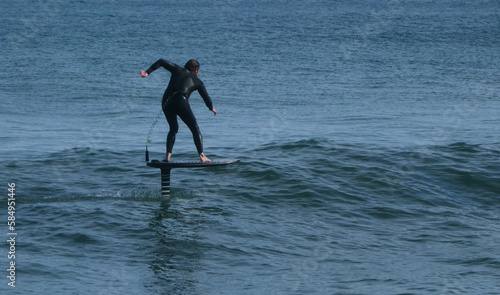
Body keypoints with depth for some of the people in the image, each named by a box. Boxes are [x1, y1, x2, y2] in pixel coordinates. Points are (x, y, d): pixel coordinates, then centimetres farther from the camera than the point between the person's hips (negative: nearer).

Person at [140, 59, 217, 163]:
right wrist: (211, 108, 49)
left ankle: (168, 155, 8)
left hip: (166, 102, 4)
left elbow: (161, 62, 17)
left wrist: (147, 72, 12)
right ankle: (201, 155, -7)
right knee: (195, 129, 7)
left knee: (173, 128, 23)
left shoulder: (178, 70, 24)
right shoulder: (197, 81, 21)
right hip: (181, 102, -4)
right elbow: (206, 97, 30)